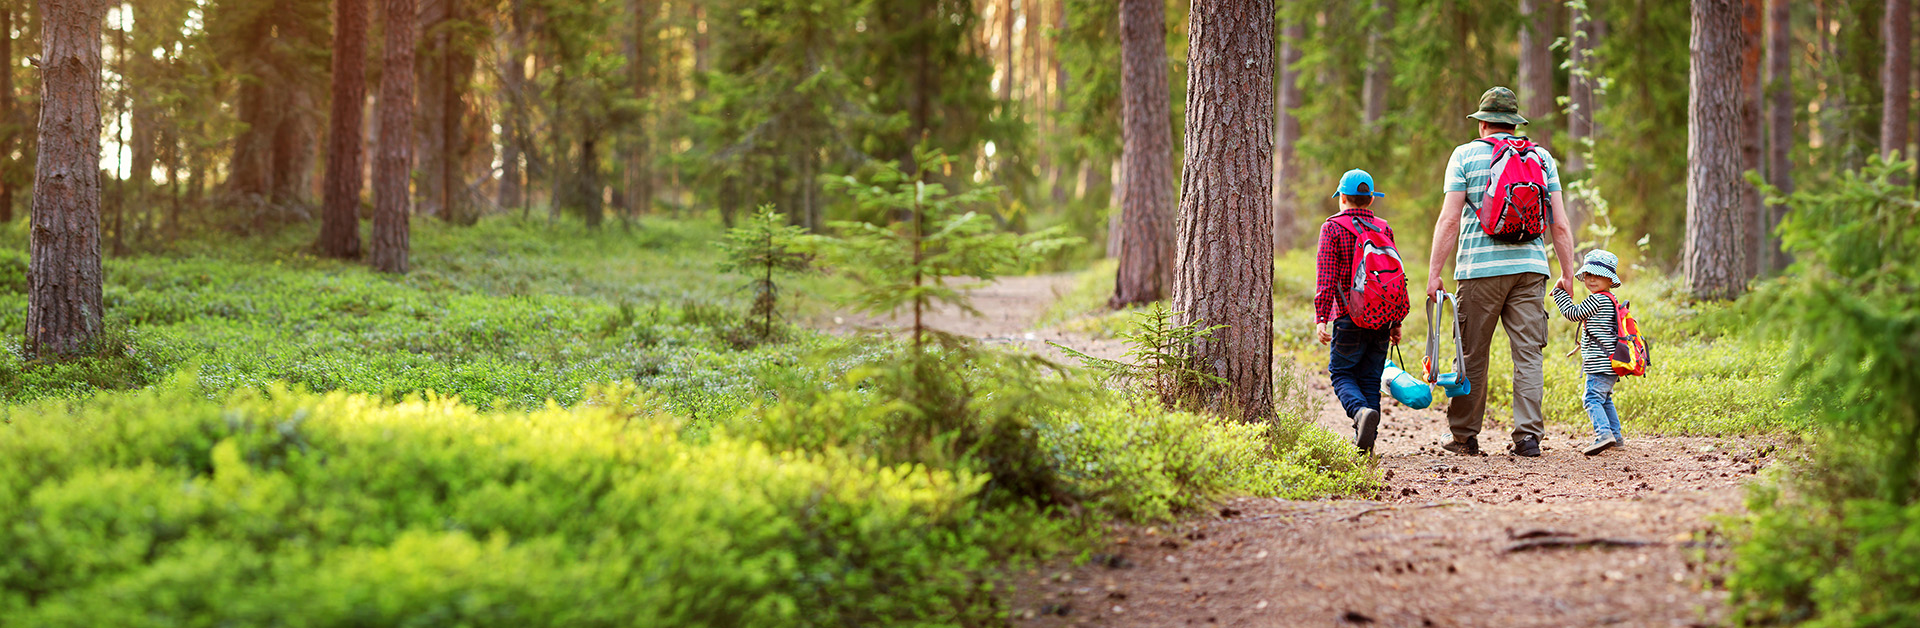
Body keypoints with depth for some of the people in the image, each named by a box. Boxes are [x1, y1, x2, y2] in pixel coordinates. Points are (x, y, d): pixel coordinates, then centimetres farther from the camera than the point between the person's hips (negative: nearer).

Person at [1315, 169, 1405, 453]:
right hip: (1381, 319, 4)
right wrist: (1396, 322, 16)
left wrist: (1320, 318, -10)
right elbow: (1397, 276, 11)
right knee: (1371, 378, 10)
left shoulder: (1332, 228, -2)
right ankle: (1366, 440, 5)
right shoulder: (1384, 229, 10)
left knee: (1342, 374, 5)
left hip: (1349, 317, -4)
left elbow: (1326, 278, -10)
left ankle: (1361, 411, -24)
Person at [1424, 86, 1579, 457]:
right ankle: (1528, 436, -4)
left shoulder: (1466, 155, 3)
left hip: (1481, 267, -2)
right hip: (1531, 266, 2)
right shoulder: (1542, 158, 11)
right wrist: (1567, 275, 12)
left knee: (1472, 355, 6)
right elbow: (1559, 225, 7)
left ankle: (1464, 437, 12)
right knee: (1528, 354, 2)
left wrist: (1434, 274, -2)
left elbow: (1449, 220, -3)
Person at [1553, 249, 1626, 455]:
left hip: (1600, 363, -10)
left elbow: (1573, 314, -13)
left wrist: (1559, 291, -5)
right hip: (1610, 363, 10)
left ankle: (1604, 433, -31)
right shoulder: (1610, 300, 18)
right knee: (1604, 399, 21)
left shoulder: (1599, 299, -14)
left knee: (1593, 398, -16)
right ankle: (1616, 437, 26)